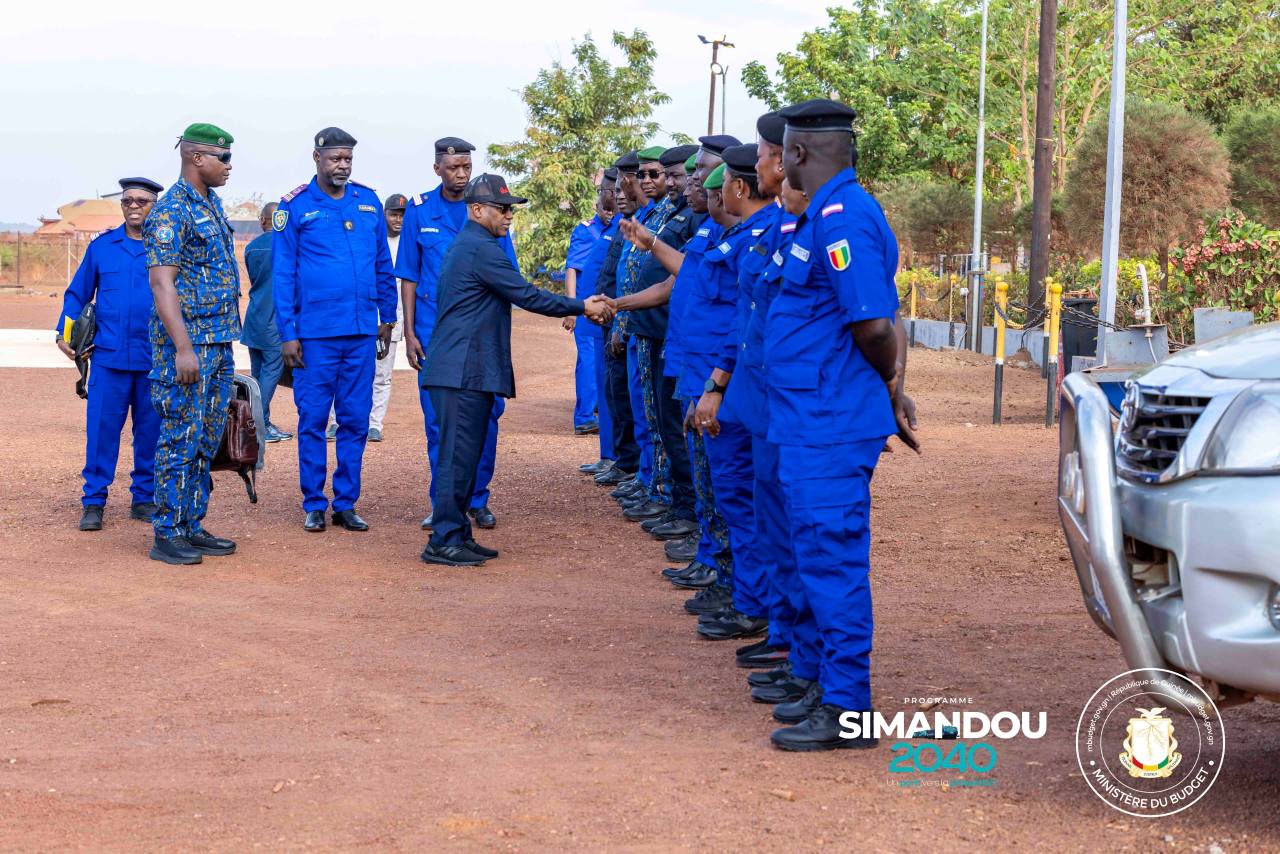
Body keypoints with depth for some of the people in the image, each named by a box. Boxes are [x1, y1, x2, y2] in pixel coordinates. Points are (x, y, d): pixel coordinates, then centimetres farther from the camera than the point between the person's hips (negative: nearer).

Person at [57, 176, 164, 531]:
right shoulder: (102, 246, 8)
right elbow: (77, 293, 13)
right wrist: (64, 333, 3)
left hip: (155, 359, 0)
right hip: (109, 355, 0)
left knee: (150, 430, 6)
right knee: (101, 428, -3)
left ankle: (144, 498, 17)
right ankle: (93, 502, 4)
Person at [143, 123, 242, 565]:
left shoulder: (211, 204, 14)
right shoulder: (171, 211, -13)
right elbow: (162, 282, -19)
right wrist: (183, 348, -24)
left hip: (219, 344, 9)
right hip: (189, 342, -9)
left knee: (206, 441, 11)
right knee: (181, 441, -6)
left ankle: (191, 526, 18)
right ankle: (167, 535, -1)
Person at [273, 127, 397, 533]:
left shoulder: (368, 202, 9)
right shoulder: (296, 206, -2)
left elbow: (383, 265, 16)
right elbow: (283, 273, -2)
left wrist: (387, 318, 14)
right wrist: (288, 334, -7)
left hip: (361, 332, 4)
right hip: (315, 333, -3)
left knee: (356, 421, 6)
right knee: (313, 420, 2)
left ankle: (346, 503, 14)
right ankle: (314, 505, 11)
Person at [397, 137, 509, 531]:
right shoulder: (420, 210, 3)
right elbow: (409, 276, 6)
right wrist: (409, 332, 0)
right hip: (433, 331, 0)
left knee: (485, 416, 0)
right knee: (437, 421, 3)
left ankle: (477, 499, 14)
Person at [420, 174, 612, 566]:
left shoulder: (465, 245, 21)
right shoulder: (482, 249, -13)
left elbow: (518, 294, 23)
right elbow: (527, 296, -13)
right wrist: (582, 307, -5)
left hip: (464, 370, 11)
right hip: (464, 371, -11)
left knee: (463, 454, 12)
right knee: (458, 454, -8)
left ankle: (457, 535, 16)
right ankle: (443, 541, -6)